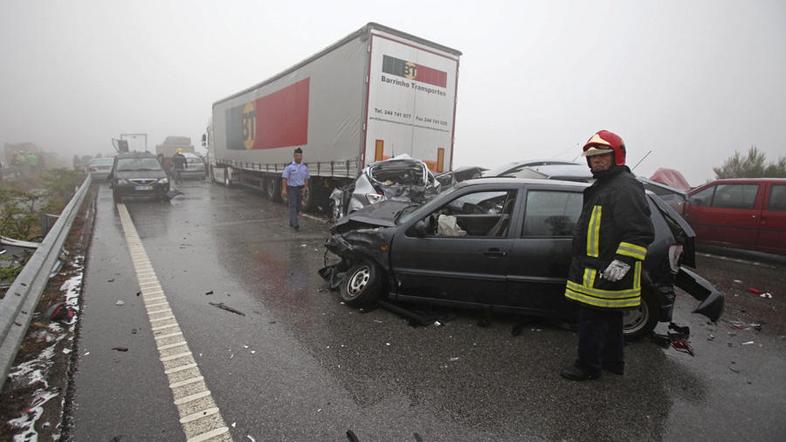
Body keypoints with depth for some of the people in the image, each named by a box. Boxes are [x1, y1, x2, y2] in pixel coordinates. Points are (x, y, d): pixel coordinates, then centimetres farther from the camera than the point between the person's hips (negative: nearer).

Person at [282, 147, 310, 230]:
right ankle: (295, 224, -12)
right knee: (292, 205, -9)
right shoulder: (289, 166, -7)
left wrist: (305, 187, -2)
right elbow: (284, 178, -8)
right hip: (291, 188, -5)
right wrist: (284, 189, -16)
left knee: (298, 206, 10)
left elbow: (306, 178, 13)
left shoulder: (305, 167, 6)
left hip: (300, 188, 5)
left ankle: (291, 222, 28)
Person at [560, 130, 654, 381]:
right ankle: (613, 362, 36)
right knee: (610, 318, 21)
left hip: (607, 273, -11)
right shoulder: (602, 186, 18)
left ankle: (588, 367, 14)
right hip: (596, 269, 11)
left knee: (592, 319, -1)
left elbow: (641, 232, -23)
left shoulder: (625, 187, -16)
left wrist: (622, 262, -27)